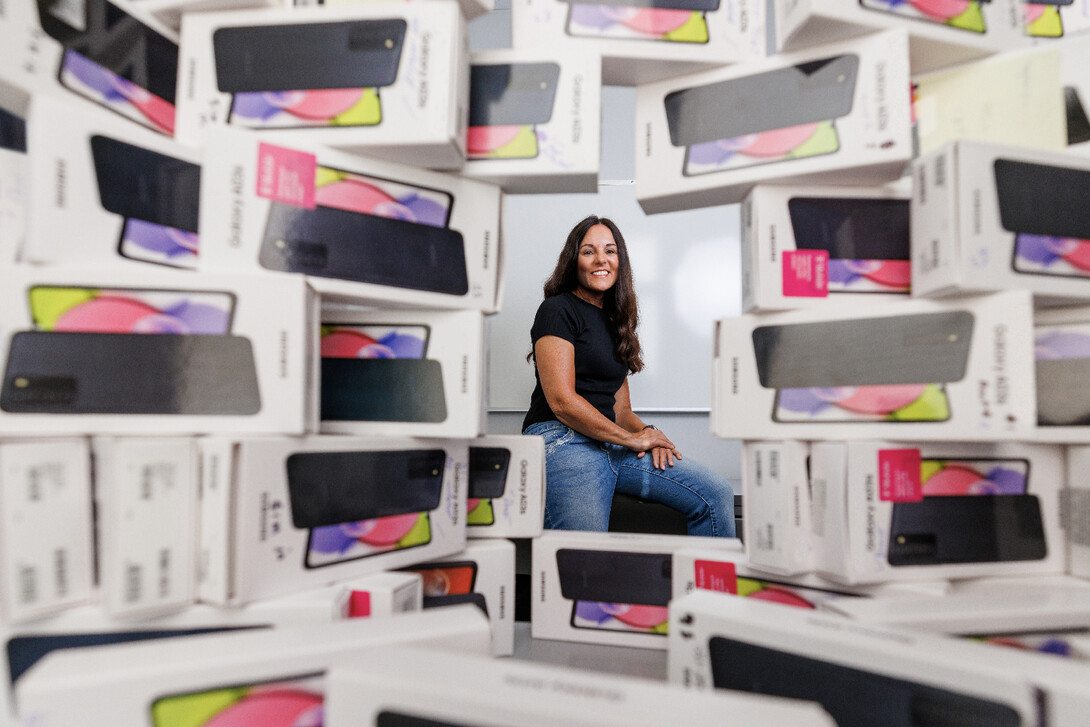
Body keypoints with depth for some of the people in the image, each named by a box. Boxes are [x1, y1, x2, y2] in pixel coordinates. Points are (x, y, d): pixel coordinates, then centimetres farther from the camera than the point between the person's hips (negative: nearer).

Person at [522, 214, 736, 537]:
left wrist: (646, 431, -3)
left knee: (717, 495, -5)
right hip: (563, 441, -7)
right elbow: (561, 401, -12)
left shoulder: (615, 320, 22)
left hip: (613, 445, 7)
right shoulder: (558, 310, -1)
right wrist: (632, 438, -6)